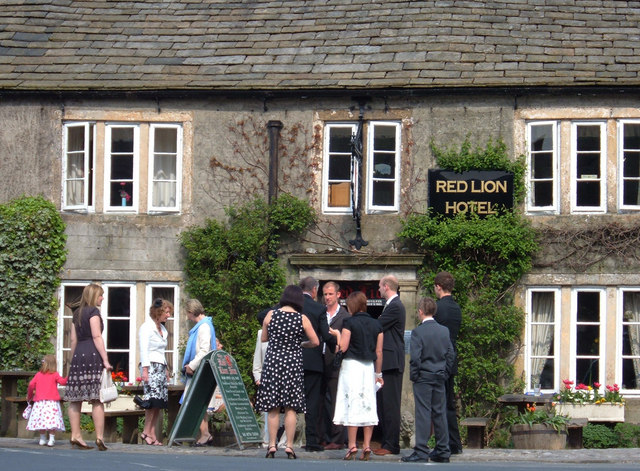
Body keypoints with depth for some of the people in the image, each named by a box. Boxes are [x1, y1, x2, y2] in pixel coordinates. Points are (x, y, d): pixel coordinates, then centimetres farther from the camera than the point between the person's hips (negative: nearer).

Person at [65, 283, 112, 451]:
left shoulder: (77, 313, 19)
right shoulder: (93, 311, -2)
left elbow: (73, 339, 19)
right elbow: (97, 337, -10)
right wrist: (105, 360, -13)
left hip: (78, 355, 7)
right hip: (92, 355, -7)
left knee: (75, 399, 5)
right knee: (97, 399, -8)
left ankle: (75, 435, 6)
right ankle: (99, 437, -12)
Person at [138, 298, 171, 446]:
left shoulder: (162, 329, 21)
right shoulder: (147, 327, -3)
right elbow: (144, 350, -10)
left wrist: (166, 369, 21)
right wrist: (145, 369, -17)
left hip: (161, 367, 8)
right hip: (151, 365, -8)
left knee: (160, 402, 0)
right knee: (153, 399, -16)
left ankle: (152, 433, 0)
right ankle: (146, 432, -10)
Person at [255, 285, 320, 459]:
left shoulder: (271, 315, -2)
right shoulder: (302, 319, -5)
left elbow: (263, 338, 10)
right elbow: (315, 342, 2)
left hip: (272, 363, 1)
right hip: (293, 364, -1)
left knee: (273, 408, 5)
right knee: (291, 408, 3)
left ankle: (272, 445, 4)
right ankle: (289, 446, 2)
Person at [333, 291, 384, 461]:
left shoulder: (349, 323, -7)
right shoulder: (376, 325, 8)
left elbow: (343, 347, -11)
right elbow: (379, 352, 9)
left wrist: (337, 336, 7)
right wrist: (378, 373, 15)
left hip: (351, 365, -4)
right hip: (369, 368, 4)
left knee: (352, 405, -3)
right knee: (368, 407, 6)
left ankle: (352, 446, -5)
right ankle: (367, 447, 3)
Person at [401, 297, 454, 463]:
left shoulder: (418, 332, -11)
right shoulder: (444, 331, 5)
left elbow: (414, 357, -15)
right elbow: (450, 354, 8)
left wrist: (414, 376, -4)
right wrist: (445, 373, 14)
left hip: (423, 378, -5)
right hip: (440, 378, 5)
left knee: (423, 414, -4)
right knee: (440, 413, 10)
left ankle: (421, 452, -5)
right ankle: (443, 451, 14)